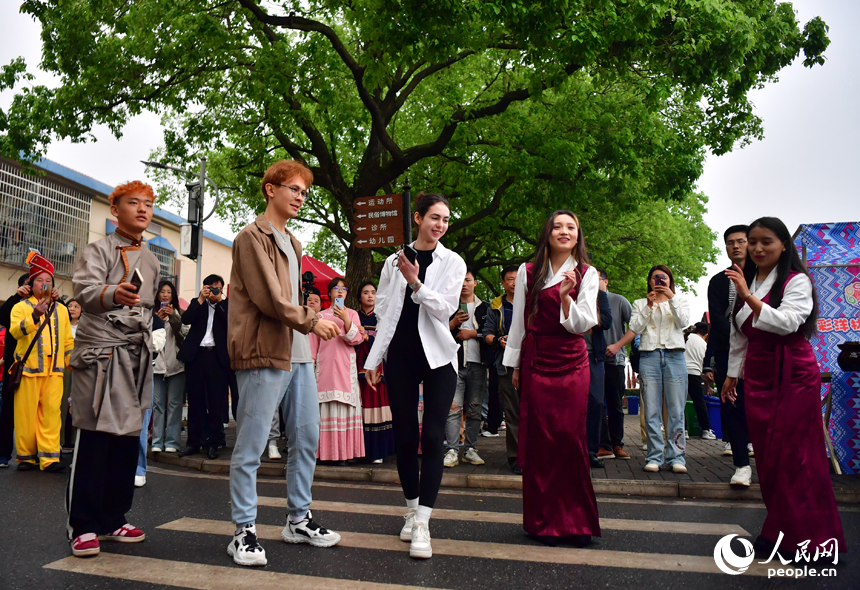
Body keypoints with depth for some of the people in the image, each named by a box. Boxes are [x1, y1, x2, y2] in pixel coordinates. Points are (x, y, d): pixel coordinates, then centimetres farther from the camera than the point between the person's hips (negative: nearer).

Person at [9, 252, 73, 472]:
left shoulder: (61, 310, 15)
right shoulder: (21, 307, 4)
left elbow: (68, 340, 18)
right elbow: (15, 330, -15)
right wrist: (35, 315, -31)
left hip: (54, 370, 2)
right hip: (28, 369, -2)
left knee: (52, 413, -3)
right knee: (26, 415, 1)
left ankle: (49, 457, -2)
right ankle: (26, 456, 14)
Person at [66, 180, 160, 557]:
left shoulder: (151, 261, 17)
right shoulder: (98, 250, -2)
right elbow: (84, 289, -20)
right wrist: (112, 294, -40)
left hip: (137, 353, 6)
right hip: (100, 352, -6)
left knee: (128, 437, 6)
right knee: (94, 437, -7)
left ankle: (113, 519, 16)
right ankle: (83, 526, 3)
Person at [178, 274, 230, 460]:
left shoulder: (226, 305, 10)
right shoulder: (197, 303, 14)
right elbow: (185, 319, -2)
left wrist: (219, 302, -9)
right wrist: (201, 299, -6)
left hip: (217, 356, -1)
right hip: (196, 354, 2)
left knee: (216, 401, 0)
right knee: (195, 400, 5)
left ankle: (213, 443, 8)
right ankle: (193, 442, 13)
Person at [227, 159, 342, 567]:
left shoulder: (292, 243, 21)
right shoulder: (253, 237, -5)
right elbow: (268, 298, -14)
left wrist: (308, 334, 10)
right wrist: (312, 321, -7)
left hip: (298, 353, 9)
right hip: (263, 354, -9)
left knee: (306, 439, 12)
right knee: (251, 448, -1)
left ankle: (299, 520, 25)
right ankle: (244, 531, 11)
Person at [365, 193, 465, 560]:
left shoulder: (452, 262, 3)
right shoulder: (394, 261, 7)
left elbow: (445, 309, -5)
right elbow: (382, 310, 9)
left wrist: (415, 283, -18)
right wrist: (373, 359, 7)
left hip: (437, 357, -1)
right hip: (400, 357, 2)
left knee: (433, 437, -8)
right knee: (404, 435, 7)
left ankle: (422, 524, -4)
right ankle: (412, 510, 24)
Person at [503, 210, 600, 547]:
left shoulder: (587, 274, 4)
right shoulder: (528, 272, 6)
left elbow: (583, 324, -3)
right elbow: (519, 321, 10)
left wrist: (565, 296, -19)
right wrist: (515, 364, 9)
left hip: (572, 364, 0)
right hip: (535, 362, 1)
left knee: (570, 438, -3)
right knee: (538, 439, 1)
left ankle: (576, 520, 12)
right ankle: (544, 520, 13)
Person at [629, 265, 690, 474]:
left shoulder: (680, 300, 17)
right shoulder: (640, 303, 17)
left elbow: (683, 322, -1)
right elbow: (635, 328, 3)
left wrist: (671, 298, -11)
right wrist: (648, 306, -5)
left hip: (675, 356, 0)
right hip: (649, 356, 0)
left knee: (676, 411, -3)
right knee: (651, 411, -2)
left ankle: (677, 456, 3)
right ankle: (655, 456, 4)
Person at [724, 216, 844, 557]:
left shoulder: (796, 281, -5)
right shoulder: (744, 283, 14)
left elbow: (787, 322, -22)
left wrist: (749, 296, -28)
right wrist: (733, 373, 18)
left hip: (793, 374, -6)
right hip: (757, 375, 6)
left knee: (791, 455, -6)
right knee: (767, 455, 7)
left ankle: (801, 536, 6)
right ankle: (779, 529, 18)